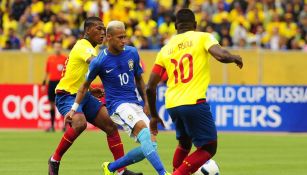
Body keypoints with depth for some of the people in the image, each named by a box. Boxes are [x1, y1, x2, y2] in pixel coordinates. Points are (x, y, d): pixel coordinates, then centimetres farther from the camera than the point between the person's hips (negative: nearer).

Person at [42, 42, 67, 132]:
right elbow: (47, 72, 16)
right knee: (52, 104, 5)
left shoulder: (65, 58, 0)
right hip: (52, 82, 4)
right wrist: (44, 83, 13)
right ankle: (52, 126, 10)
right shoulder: (50, 58, 11)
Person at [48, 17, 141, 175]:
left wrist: (90, 90, 10)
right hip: (67, 95, -10)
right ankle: (55, 160, -16)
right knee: (80, 123, -35)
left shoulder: (91, 48, 14)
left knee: (111, 126, 1)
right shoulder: (83, 46, -16)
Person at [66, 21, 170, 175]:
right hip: (117, 105, -6)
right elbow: (85, 85, 7)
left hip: (135, 104, 6)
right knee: (142, 128, -32)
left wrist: (146, 103, 16)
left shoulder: (132, 53, 4)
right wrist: (74, 109, 7)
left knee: (150, 145, -3)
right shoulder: (99, 62, -8)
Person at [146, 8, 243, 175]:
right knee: (208, 148, 4)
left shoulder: (166, 49, 14)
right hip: (194, 102, -6)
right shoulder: (203, 37, 2)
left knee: (184, 143, 28)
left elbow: (150, 87, 13)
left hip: (172, 105, 6)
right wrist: (235, 58, 6)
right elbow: (221, 56, -17)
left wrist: (154, 116, 24)